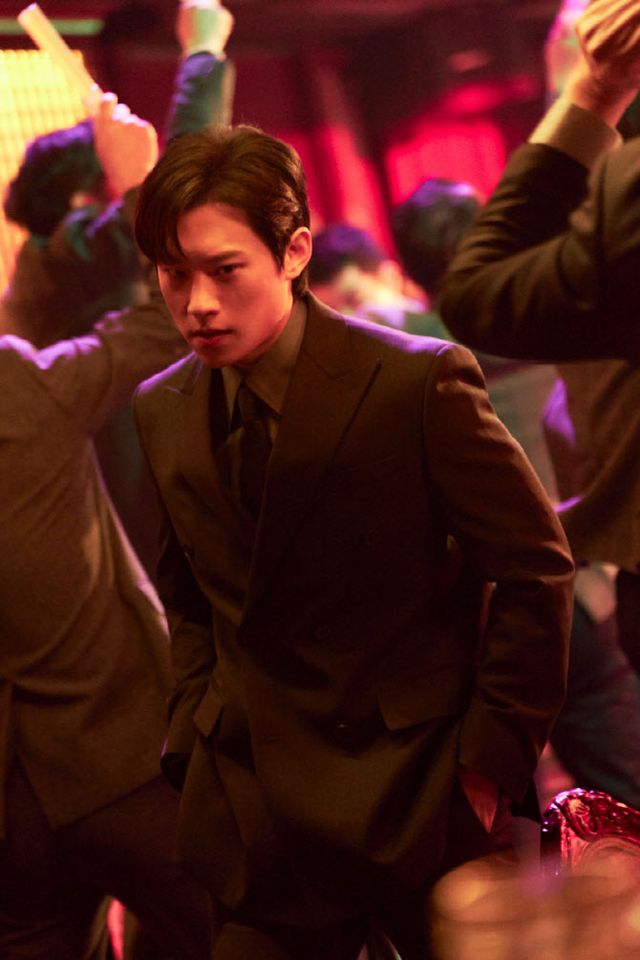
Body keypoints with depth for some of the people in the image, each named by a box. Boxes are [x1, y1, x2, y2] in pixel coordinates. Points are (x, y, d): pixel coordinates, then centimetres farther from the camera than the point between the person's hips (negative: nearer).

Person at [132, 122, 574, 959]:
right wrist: (200, 737, 6)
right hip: (261, 819, 4)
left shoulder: (419, 383, -13)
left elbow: (536, 568, -8)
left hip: (419, 803, -4)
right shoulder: (163, 413, 4)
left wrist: (494, 751, -9)